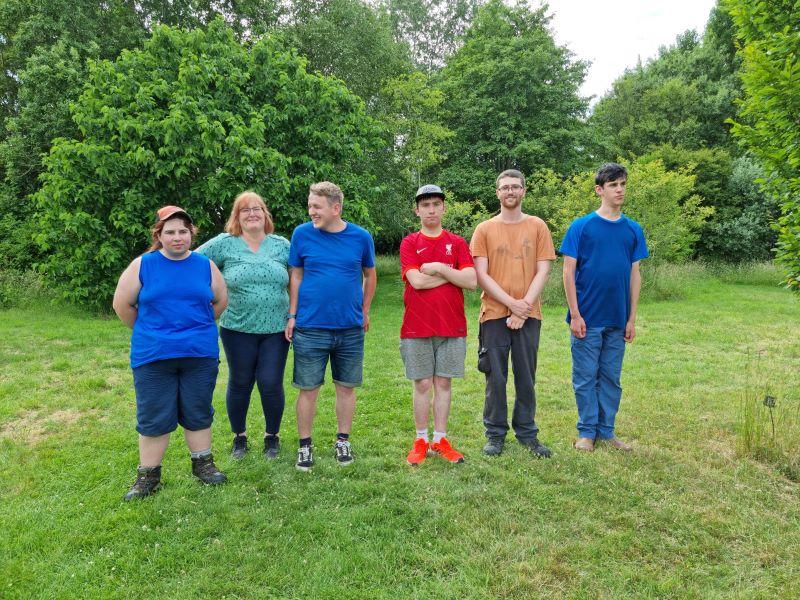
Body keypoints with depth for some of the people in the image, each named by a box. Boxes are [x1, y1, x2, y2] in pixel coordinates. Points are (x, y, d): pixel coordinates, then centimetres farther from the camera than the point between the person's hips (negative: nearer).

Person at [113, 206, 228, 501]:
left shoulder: (206, 265, 3)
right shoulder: (142, 265, -2)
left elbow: (220, 301, 14)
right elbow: (122, 304, 5)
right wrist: (148, 332, 11)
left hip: (201, 355, 1)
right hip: (153, 356, -1)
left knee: (198, 413, 12)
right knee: (153, 418, 6)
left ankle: (203, 463, 28)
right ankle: (148, 475, 20)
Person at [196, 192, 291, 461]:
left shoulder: (282, 245, 6)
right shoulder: (223, 244, -1)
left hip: (276, 329, 1)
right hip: (238, 329, -1)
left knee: (271, 384, 3)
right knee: (240, 384, 11)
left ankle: (272, 436, 25)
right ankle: (239, 437, 31)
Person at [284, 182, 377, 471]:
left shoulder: (361, 237, -1)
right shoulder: (302, 234, -3)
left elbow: (369, 275, 13)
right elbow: (296, 276, 4)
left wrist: (365, 312, 12)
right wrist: (292, 316, 0)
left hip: (350, 328, 1)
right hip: (310, 328, -1)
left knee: (346, 387, 11)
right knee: (308, 389, 5)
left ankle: (343, 441, 28)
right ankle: (305, 445, 22)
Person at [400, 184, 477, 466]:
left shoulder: (457, 243, 7)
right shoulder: (409, 243, 2)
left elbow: (471, 281, -4)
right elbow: (417, 281, -13)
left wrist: (440, 268, -10)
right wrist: (452, 274, -5)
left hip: (452, 326, 2)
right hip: (417, 327, -1)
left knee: (443, 383, 8)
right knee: (422, 384, 5)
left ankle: (440, 440, 19)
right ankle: (421, 441, 18)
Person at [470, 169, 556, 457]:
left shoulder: (537, 226, 7)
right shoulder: (484, 229, 4)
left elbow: (542, 271, 2)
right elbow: (481, 276, -2)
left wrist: (524, 306, -9)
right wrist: (511, 303, -11)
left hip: (529, 314, 1)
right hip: (495, 314, -1)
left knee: (526, 377, 8)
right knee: (496, 377, 4)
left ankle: (527, 433, 21)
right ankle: (495, 434, 16)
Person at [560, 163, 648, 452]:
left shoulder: (633, 230, 8)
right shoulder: (581, 226, -4)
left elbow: (634, 275, 10)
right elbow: (568, 272, -6)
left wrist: (632, 318, 6)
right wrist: (575, 315, -11)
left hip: (617, 320, 4)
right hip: (587, 319, -4)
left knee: (611, 377, 12)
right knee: (586, 377, 5)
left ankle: (606, 430, 25)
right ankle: (587, 431, 19)